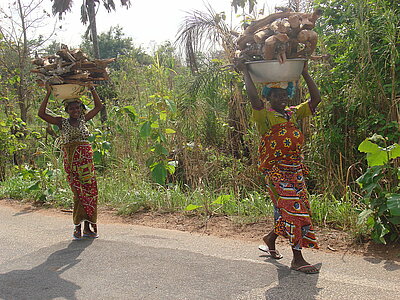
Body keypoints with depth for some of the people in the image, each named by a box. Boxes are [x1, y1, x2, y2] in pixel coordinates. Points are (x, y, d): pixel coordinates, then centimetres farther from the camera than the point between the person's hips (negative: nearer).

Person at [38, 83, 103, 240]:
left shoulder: (84, 119, 13)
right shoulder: (61, 122, 6)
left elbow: (98, 106, 20)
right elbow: (41, 113, -1)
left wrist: (92, 89, 13)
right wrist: (48, 94, -1)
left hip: (86, 157, 2)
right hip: (70, 159, -2)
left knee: (90, 190, -2)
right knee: (78, 192, -5)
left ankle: (88, 226, 4)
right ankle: (78, 226, 1)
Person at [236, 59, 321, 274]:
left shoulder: (293, 114, 14)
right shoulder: (265, 115, -6)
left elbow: (315, 99, 10)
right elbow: (253, 96, -23)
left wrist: (304, 73, 9)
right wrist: (245, 72, -14)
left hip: (295, 169, 7)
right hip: (276, 170, -7)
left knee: (290, 210, 13)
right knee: (293, 210, -11)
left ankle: (270, 239, 38)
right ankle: (297, 258, -5)